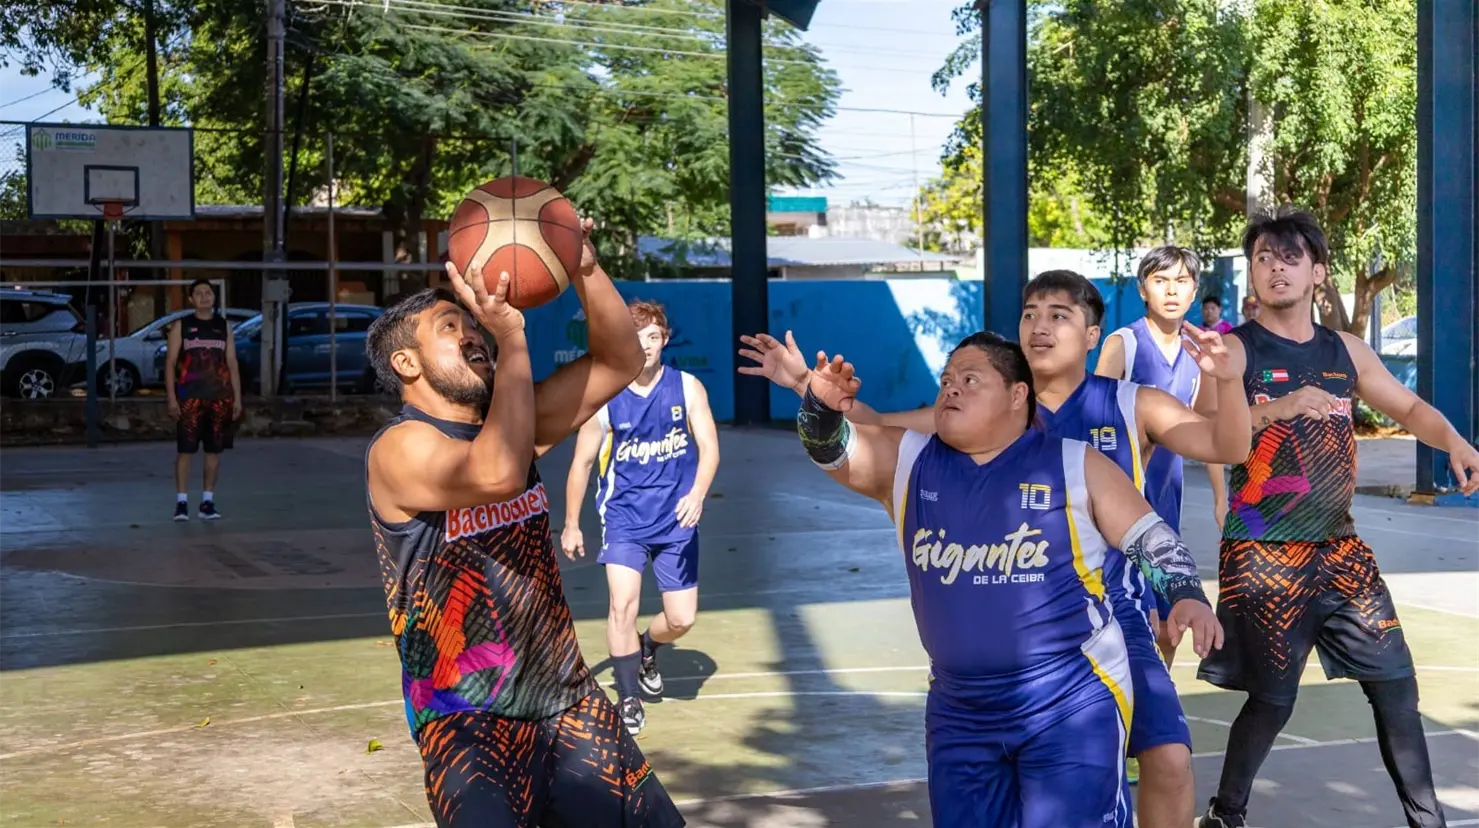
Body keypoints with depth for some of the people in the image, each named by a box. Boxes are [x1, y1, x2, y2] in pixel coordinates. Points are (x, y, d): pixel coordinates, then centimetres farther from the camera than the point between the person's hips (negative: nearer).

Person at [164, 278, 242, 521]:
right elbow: (170, 362, 0)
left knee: (214, 451, 5)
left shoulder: (224, 326, 11)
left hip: (220, 398, 3)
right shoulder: (181, 325, 4)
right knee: (185, 450, -5)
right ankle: (181, 502, -1)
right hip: (190, 398, -3)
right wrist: (171, 398, -9)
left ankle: (207, 502, 12)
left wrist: (237, 398, 3)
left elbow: (232, 364, 10)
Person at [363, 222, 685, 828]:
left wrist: (584, 269, -9)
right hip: (468, 723, -7)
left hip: (568, 703, 7)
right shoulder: (401, 448, -14)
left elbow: (621, 362, 6)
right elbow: (498, 476, -34)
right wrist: (512, 336, -28)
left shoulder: (508, 421, 8)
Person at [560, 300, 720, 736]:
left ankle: (648, 649, 40)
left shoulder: (687, 388, -4)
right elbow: (582, 463, 4)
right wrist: (571, 524, 6)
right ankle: (629, 698, -1)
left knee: (681, 618, 5)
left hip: (676, 519, 1)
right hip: (623, 517, -1)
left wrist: (697, 494, -27)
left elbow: (709, 447, -8)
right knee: (622, 604, -18)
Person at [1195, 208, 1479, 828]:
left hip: (1339, 547, 5)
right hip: (1263, 553, -5)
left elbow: (1409, 408, 18)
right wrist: (1278, 407, -33)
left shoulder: (1346, 351, 9)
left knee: (1395, 682, 6)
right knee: (1272, 698, -2)